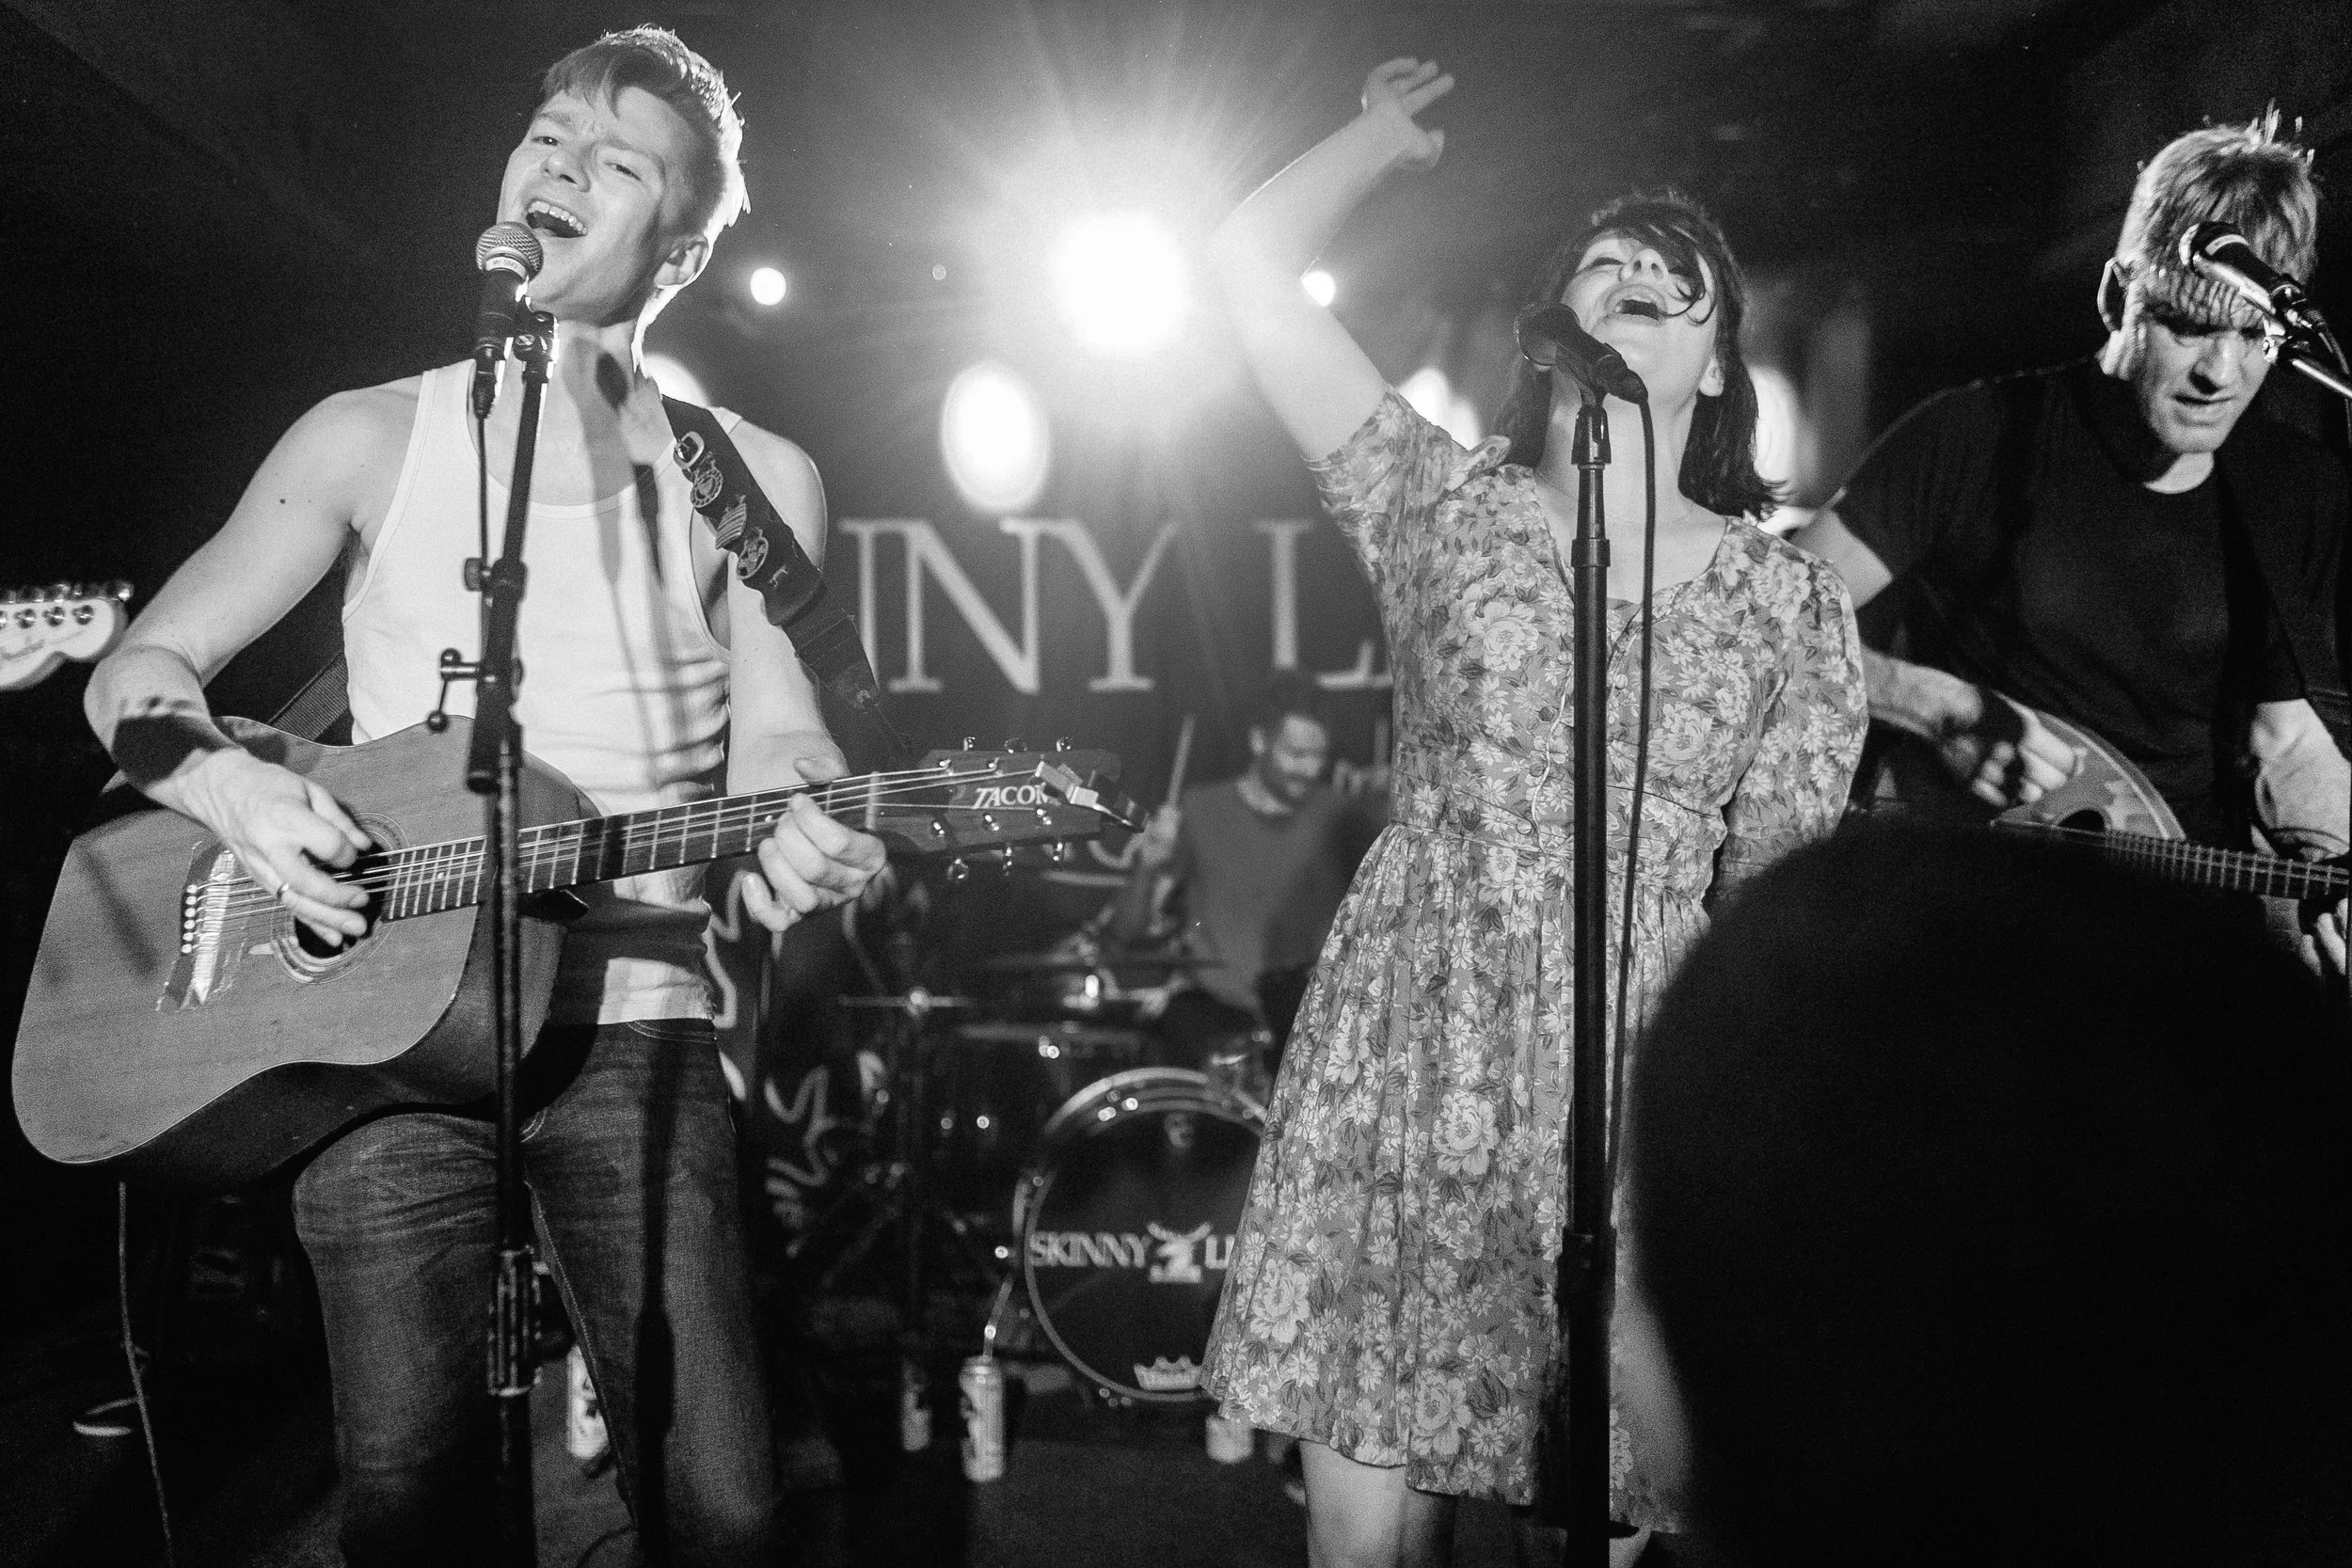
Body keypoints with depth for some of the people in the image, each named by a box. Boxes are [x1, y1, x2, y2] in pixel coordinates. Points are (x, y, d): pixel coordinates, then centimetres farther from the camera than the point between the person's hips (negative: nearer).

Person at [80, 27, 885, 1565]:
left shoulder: (753, 481, 9)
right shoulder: (373, 439, 8)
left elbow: (774, 729, -1)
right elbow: (140, 672, 10)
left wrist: (803, 832, -25)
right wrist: (233, 784, -12)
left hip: (632, 1020, 0)